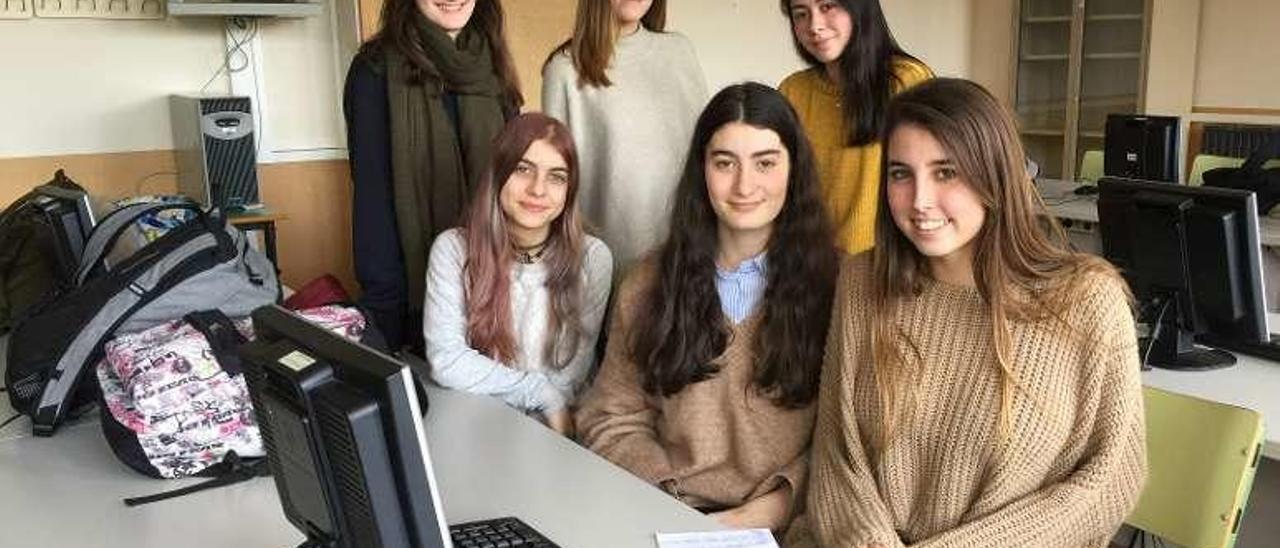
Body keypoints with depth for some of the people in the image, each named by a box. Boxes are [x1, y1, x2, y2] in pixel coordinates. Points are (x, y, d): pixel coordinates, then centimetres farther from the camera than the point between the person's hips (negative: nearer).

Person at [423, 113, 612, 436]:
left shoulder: (593, 258, -5)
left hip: (553, 429, 0)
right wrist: (543, 393, -14)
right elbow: (445, 361, -11)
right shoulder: (453, 249, -5)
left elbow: (571, 376, -6)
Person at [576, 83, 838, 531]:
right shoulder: (651, 281, 6)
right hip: (669, 521, 1)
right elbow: (613, 420, 7)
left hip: (783, 523, 0)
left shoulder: (834, 281, -1)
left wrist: (776, 506, -15)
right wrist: (670, 500, -8)